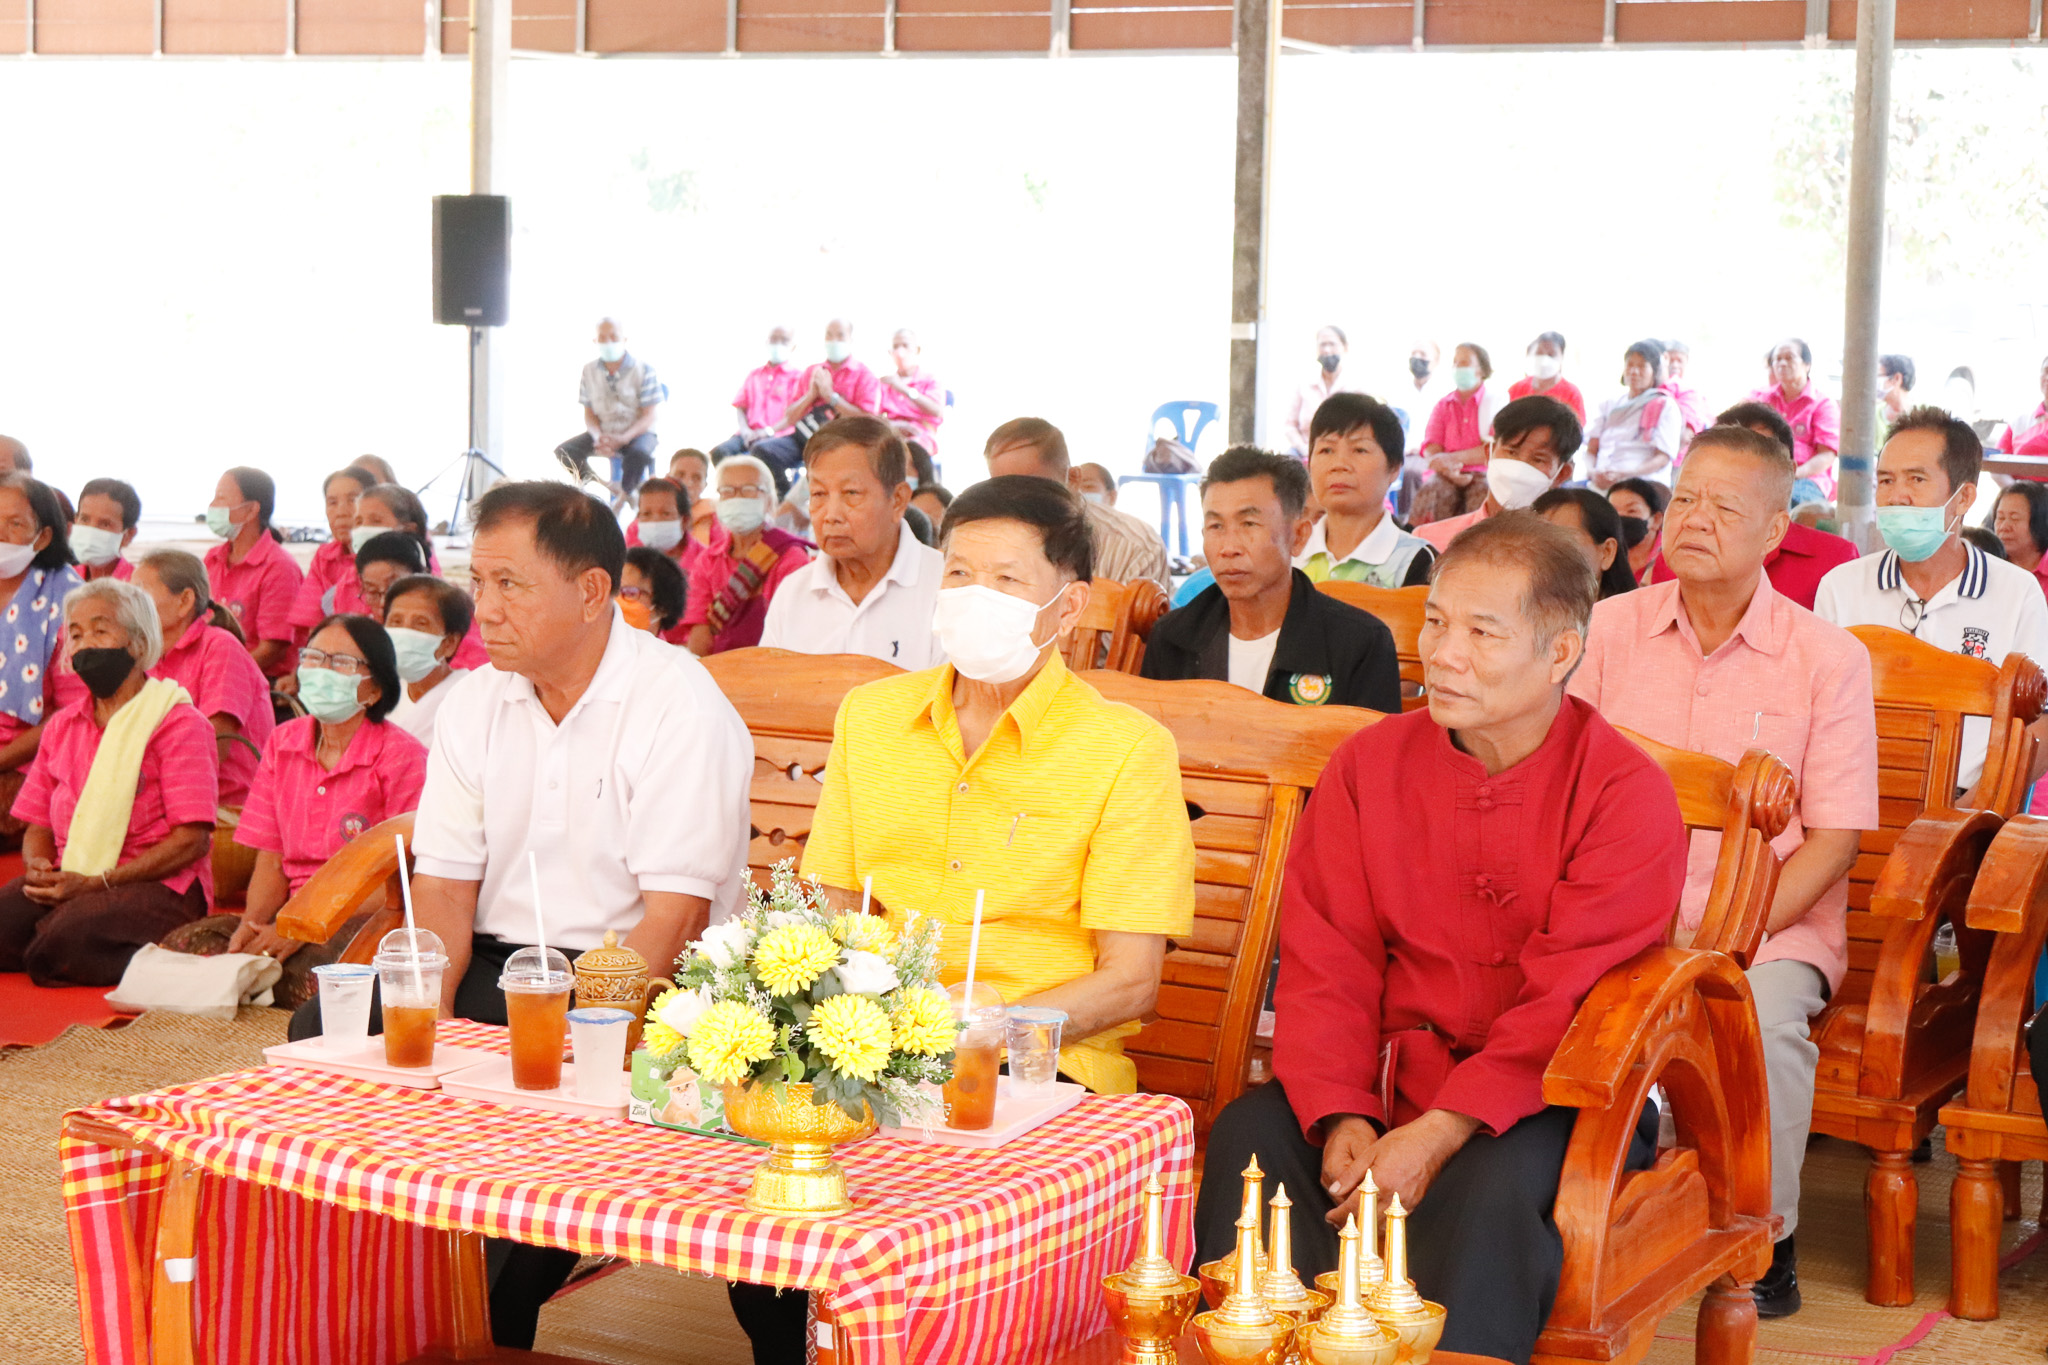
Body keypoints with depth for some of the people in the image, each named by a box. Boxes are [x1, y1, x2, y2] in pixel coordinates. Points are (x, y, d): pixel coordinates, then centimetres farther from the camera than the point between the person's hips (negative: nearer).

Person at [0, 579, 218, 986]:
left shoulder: (179, 724, -2)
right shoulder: (62, 726, 19)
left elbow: (191, 840, -11)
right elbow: (38, 826, 20)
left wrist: (93, 884, -16)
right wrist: (38, 867, -6)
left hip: (159, 886, -6)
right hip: (69, 879, 6)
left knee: (56, 949, -32)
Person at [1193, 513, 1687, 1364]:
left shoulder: (1627, 794, -9)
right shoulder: (1368, 765, 5)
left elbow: (1567, 1006, -16)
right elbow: (1323, 965, 1)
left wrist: (1438, 1134, -26)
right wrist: (1342, 1119, -16)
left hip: (1547, 1100, -4)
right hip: (1388, 1077, 4)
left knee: (1494, 1190, -35)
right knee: (1248, 1135, -22)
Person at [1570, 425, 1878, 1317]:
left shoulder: (1828, 658, 1)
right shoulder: (1610, 629, 7)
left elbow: (1836, 838, -3)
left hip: (1775, 920, -1)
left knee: (1764, 1018, -33)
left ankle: (1766, 1236, -8)